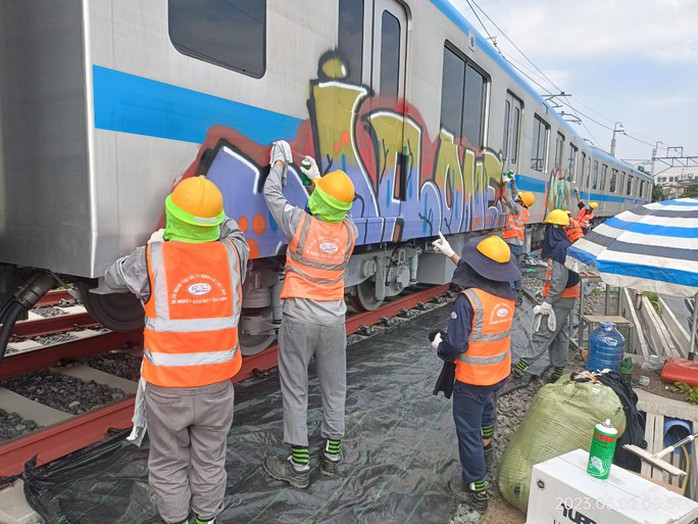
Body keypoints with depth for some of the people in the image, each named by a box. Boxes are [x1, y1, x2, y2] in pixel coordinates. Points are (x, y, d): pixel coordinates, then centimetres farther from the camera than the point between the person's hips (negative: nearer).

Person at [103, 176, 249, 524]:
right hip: (216, 385, 2)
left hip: (166, 388, -2)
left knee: (168, 463, 21)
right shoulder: (232, 255, -12)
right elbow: (232, 232, 13)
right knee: (210, 460, 22)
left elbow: (112, 278, 5)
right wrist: (207, 205, 22)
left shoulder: (152, 259, -17)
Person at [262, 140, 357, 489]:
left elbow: (271, 194, 3)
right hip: (334, 318, 4)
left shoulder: (300, 222, -14)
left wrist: (279, 163, 20)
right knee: (334, 387, 15)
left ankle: (299, 465, 16)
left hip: (299, 317, -3)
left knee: (295, 390, 7)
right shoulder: (349, 231, -5)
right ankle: (332, 456, 29)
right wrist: (317, 177, 28)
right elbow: (337, 212, 19)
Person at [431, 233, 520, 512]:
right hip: (500, 373, 7)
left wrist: (439, 346, -4)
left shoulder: (467, 299, -27)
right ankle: (486, 441, 62)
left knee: (468, 432, 9)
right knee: (486, 401, 37)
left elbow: (455, 345, -27)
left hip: (472, 379, -7)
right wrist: (451, 254, 19)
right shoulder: (508, 294, -6)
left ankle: (476, 490, 22)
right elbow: (478, 275, 13)